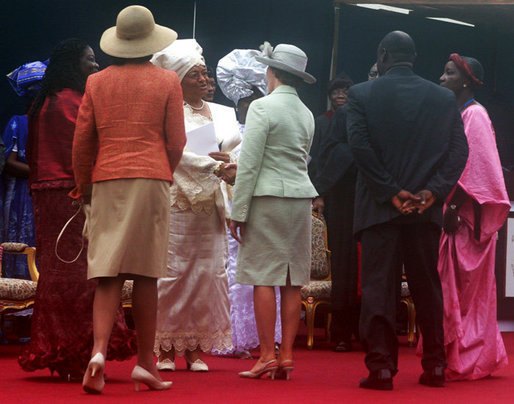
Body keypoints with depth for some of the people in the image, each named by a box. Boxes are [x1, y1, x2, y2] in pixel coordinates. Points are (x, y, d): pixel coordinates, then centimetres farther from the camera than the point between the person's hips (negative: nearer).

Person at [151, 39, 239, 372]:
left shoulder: (224, 113, 18)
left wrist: (228, 162, -8)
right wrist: (211, 165, -21)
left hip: (210, 203, 5)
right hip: (177, 201, -5)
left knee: (207, 271, 1)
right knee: (172, 271, -4)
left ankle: (195, 349, 6)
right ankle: (166, 349, 1)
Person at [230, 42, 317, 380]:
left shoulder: (263, 107, -8)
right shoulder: (307, 114, 14)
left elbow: (249, 164, -11)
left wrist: (238, 212, -8)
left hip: (268, 198, -7)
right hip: (301, 198, 7)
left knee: (264, 277, -4)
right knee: (293, 281, 6)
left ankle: (267, 355, -6)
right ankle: (287, 354, 6)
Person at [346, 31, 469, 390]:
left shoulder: (362, 94, -1)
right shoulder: (444, 98, 7)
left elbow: (360, 145, -11)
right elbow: (459, 149, -1)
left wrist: (390, 192, -10)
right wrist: (432, 191, -7)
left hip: (380, 207, -3)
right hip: (426, 207, 3)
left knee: (379, 286, 0)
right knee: (427, 286, 11)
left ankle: (382, 367, -4)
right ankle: (435, 366, 15)